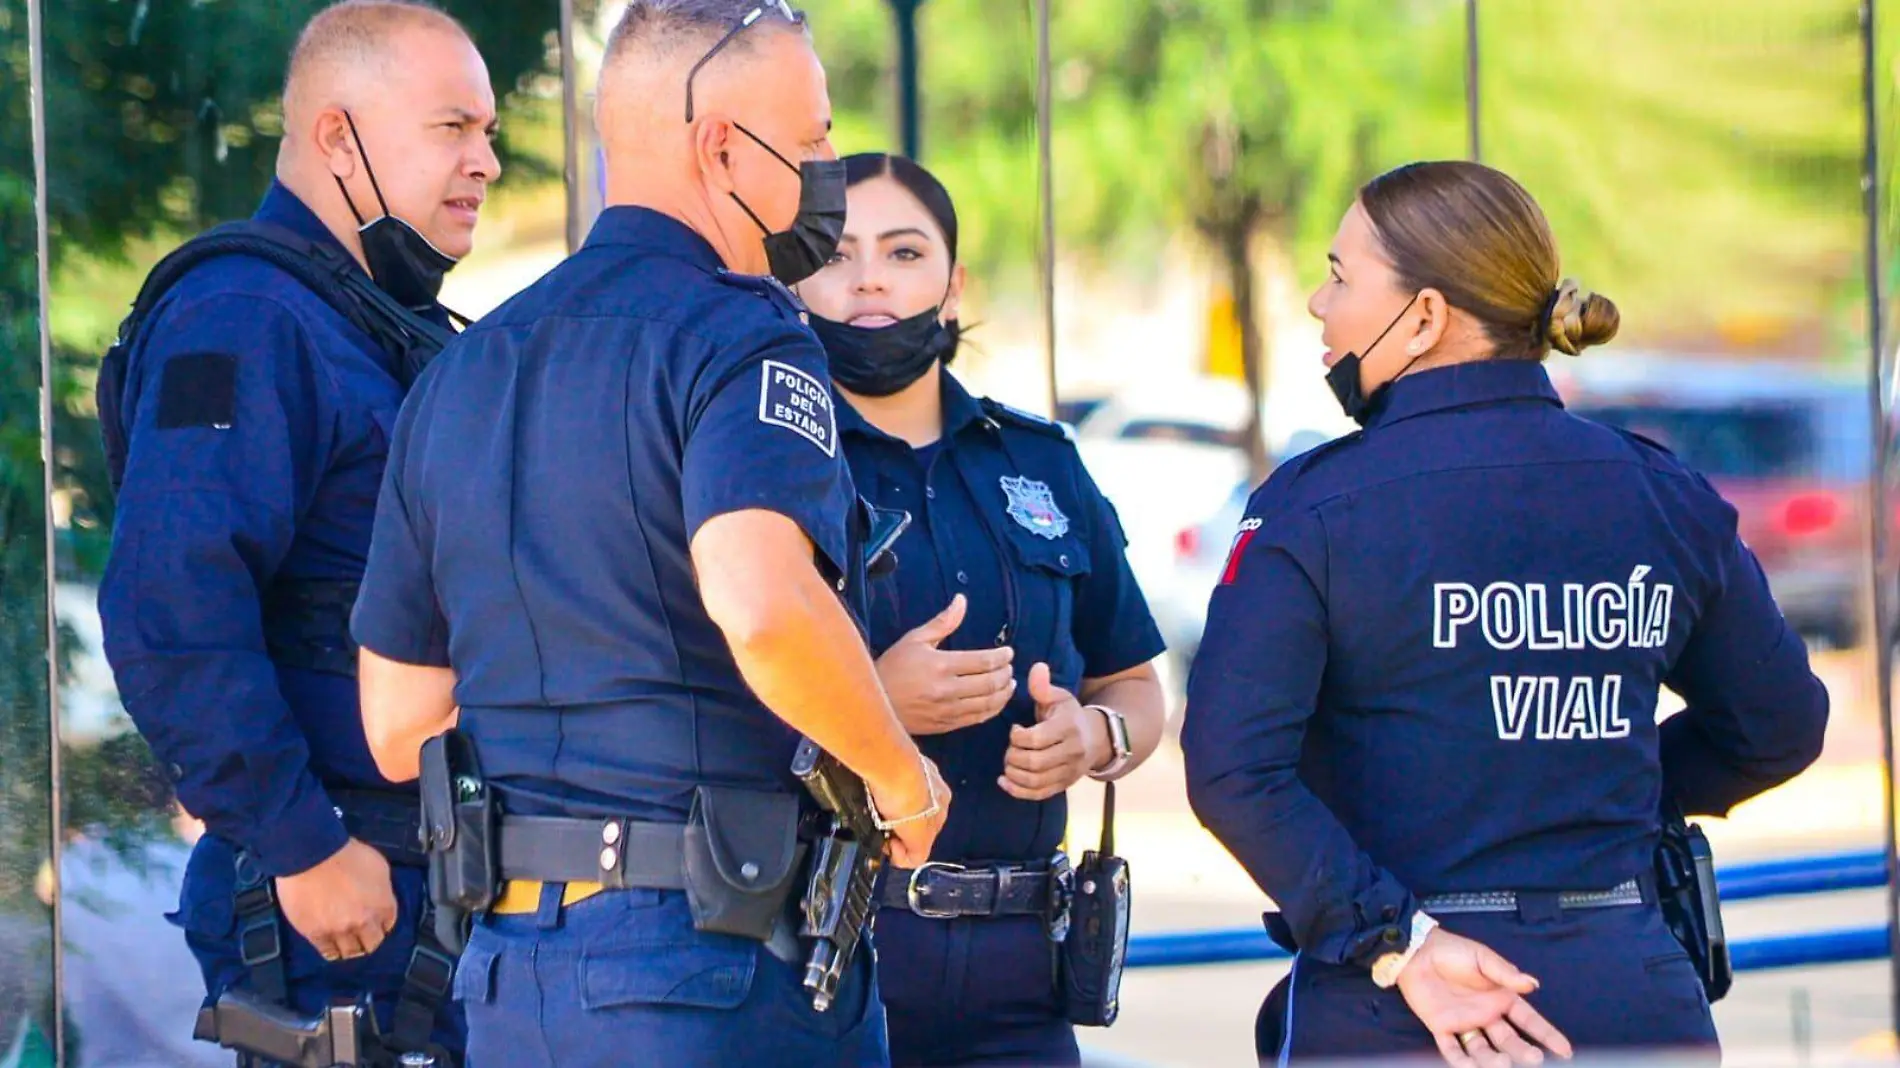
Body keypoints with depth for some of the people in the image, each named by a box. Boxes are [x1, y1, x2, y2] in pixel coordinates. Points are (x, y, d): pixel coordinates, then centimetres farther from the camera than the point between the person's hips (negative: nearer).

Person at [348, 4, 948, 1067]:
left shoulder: (462, 370, 15)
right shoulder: (741, 340, -10)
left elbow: (399, 724, 16)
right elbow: (761, 606, -29)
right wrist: (902, 776, -13)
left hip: (509, 969, 7)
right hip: (721, 959, -7)